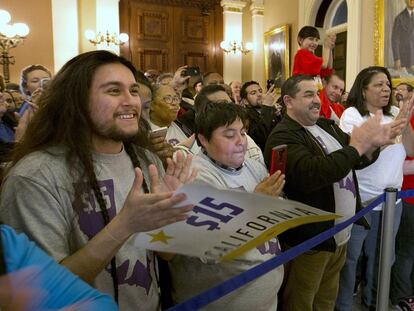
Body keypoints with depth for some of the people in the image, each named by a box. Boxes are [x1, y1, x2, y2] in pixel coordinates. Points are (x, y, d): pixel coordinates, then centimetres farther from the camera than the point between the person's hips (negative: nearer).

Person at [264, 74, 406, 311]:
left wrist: (372, 145, -10)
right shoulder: (283, 136, -19)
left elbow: (357, 161, 13)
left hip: (341, 235, 8)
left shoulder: (327, 125, 9)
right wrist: (356, 145, -29)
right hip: (309, 240, -8)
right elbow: (310, 174, -36)